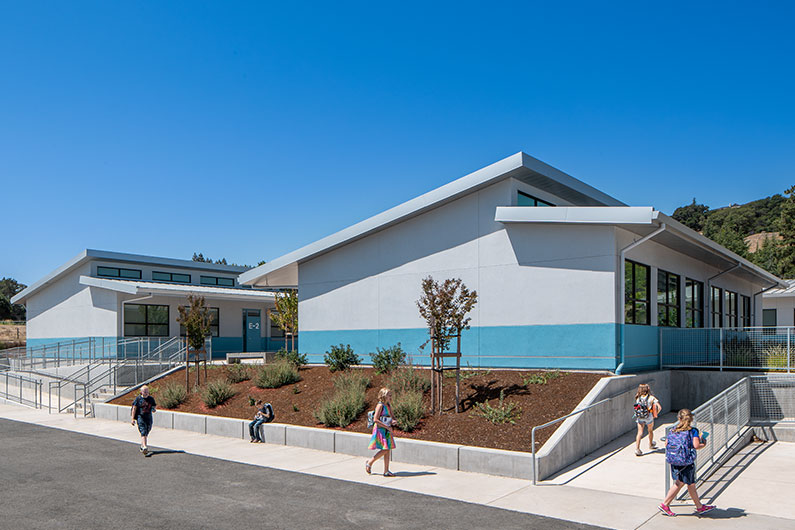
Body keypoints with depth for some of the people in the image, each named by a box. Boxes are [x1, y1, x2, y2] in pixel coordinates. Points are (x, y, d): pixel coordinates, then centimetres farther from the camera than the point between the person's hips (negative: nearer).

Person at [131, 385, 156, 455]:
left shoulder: (151, 399, 7)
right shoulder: (138, 398, -2)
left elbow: (155, 405, 19)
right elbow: (134, 409, 0)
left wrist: (154, 408, -6)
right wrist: (133, 419, -4)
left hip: (149, 418, 4)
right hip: (140, 417, -4)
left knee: (146, 433, 12)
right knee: (143, 432, -17)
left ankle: (142, 446, 30)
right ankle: (144, 447, -27)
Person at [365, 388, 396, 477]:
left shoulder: (389, 406, 10)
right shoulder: (380, 405, -14)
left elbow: (391, 417, 20)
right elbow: (375, 419, -19)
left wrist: (392, 421, -5)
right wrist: (387, 426, -19)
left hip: (387, 431, 8)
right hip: (380, 430, -8)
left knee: (388, 450, 5)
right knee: (385, 449, -11)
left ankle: (386, 471, 10)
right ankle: (369, 463, 7)